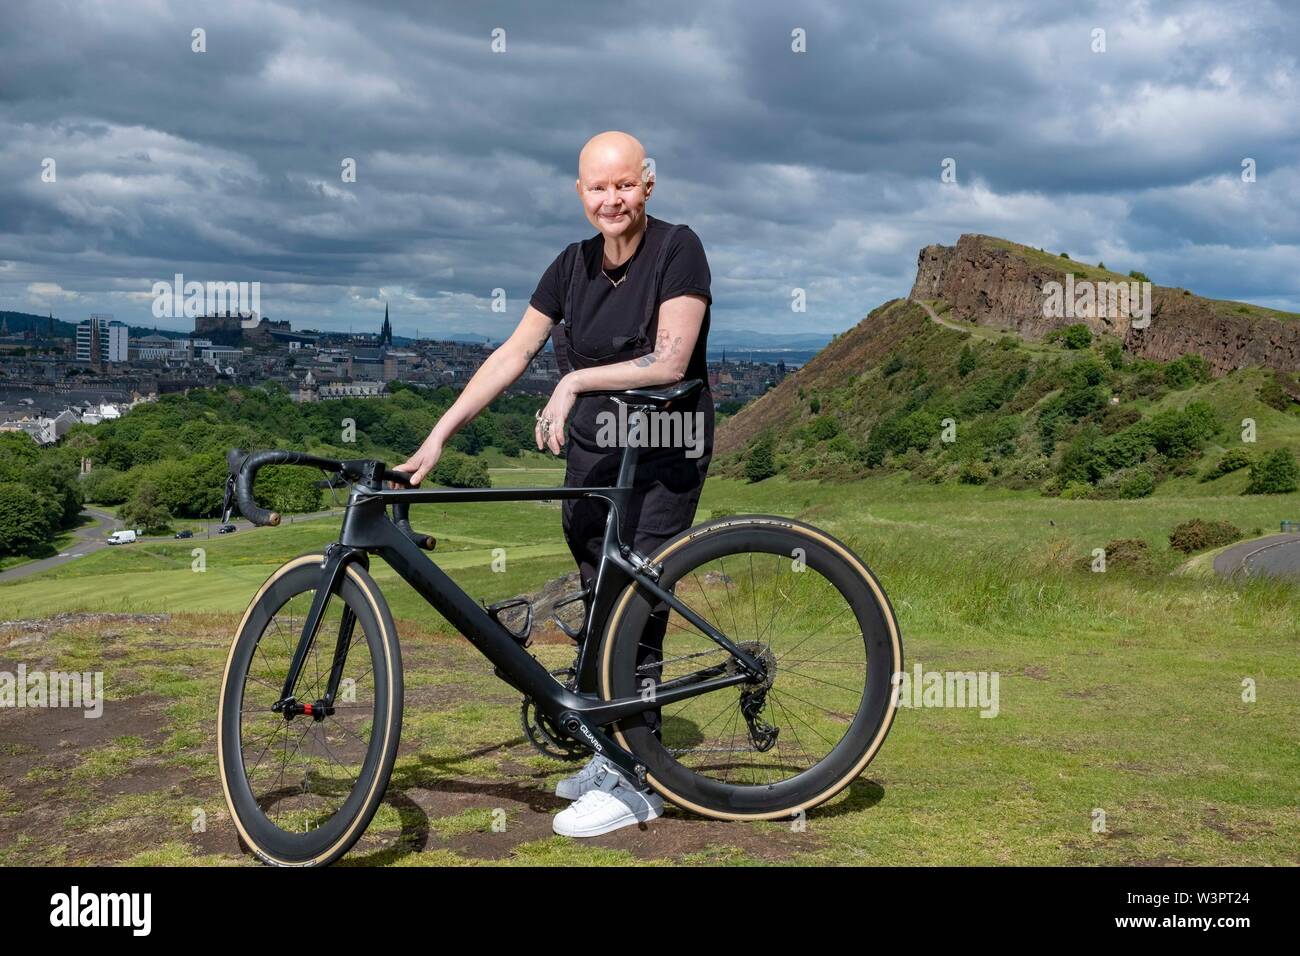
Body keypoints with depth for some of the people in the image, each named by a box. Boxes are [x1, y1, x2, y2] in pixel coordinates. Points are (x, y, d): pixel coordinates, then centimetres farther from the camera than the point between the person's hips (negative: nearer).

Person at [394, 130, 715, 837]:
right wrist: (438, 435, -1)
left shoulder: (677, 249, -11)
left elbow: (669, 361, -20)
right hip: (592, 450, 6)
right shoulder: (573, 265, 6)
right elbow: (511, 355, 4)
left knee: (636, 607, -7)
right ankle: (611, 753, 25)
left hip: (664, 452, -6)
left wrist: (575, 381, -25)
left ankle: (637, 783, 3)